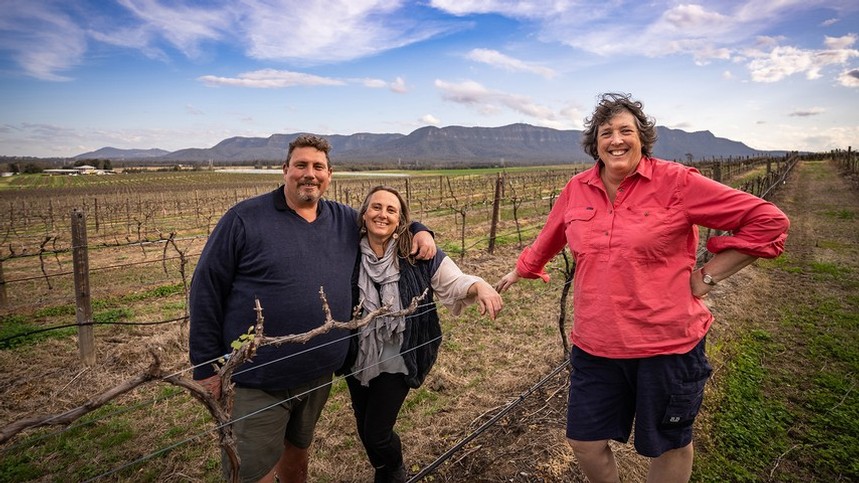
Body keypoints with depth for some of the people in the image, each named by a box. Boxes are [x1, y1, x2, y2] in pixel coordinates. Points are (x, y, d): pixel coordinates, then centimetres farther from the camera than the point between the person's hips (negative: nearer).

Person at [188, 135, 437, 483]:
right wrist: (208, 365, -8)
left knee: (298, 450, 25)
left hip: (319, 376, 5)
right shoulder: (245, 219, -10)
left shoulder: (345, 221, 4)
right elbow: (206, 290, -8)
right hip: (256, 383, -4)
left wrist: (421, 232, 0)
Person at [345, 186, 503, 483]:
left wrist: (479, 286, -30)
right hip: (357, 359, 3)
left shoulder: (418, 254, -15)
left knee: (377, 433, 3)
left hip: (397, 360, -3)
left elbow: (454, 283, -10)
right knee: (364, 430, 21)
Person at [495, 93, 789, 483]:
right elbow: (548, 239, 19)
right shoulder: (577, 190, 1)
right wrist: (520, 271, 32)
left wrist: (708, 276, -9)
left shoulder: (675, 182, -11)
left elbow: (768, 221, -8)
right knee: (584, 442, 14)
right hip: (594, 346, 4)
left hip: (667, 345, -3)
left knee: (669, 446, 18)